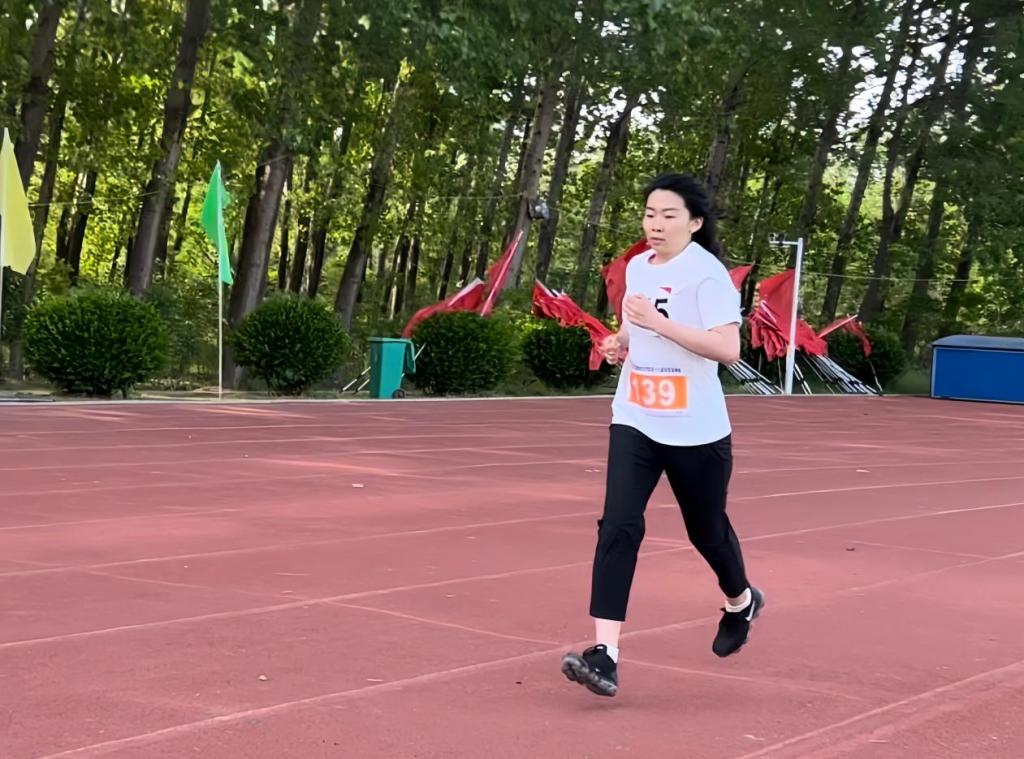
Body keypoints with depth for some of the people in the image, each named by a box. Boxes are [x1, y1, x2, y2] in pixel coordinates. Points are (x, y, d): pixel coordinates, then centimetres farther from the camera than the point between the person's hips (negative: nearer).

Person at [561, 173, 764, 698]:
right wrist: (621, 342, 3)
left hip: (695, 431, -4)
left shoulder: (707, 274, -14)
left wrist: (658, 322, -30)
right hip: (635, 422, 5)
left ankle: (741, 602, 47)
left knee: (706, 531, 14)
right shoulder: (636, 268, 7)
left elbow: (728, 348, -25)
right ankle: (604, 654, -16)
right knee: (618, 528, -13)